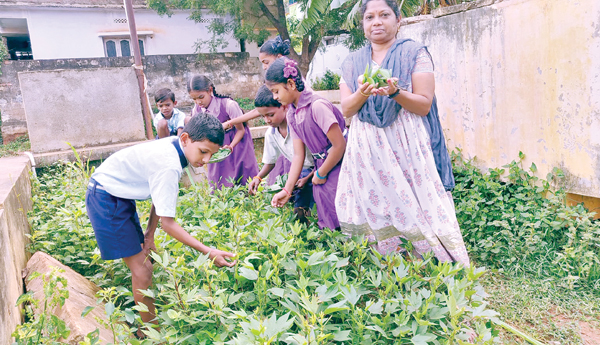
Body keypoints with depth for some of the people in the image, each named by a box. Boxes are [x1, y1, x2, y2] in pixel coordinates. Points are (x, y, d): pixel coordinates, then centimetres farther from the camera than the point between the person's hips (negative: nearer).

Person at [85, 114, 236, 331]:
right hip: (105, 199, -9)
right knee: (141, 269, -6)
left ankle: (144, 329, 27)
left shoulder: (175, 148, -6)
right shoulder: (169, 166, -33)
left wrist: (149, 234, 3)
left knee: (144, 262, 12)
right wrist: (208, 253, -29)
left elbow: (160, 197, 2)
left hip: (121, 197, 9)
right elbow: (168, 222, -29)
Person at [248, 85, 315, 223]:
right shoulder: (270, 134, -3)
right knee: (298, 211, -2)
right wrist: (258, 178, -4)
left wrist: (307, 179, -21)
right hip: (303, 173, 6)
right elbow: (270, 162, 13)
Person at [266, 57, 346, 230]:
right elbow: (298, 155, 5)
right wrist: (287, 190, 2)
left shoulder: (317, 105, -20)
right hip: (322, 166, 8)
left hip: (339, 165, -8)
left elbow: (340, 145, -19)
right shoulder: (291, 114, 4)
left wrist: (320, 174, -7)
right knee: (326, 224, 13)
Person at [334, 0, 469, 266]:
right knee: (376, 213, 4)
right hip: (366, 146, 3)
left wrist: (395, 93, -22)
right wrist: (362, 93, -16)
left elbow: (424, 105, -5)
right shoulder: (353, 62, 13)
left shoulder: (414, 53, 3)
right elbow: (346, 109, 5)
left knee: (416, 210, -5)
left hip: (404, 144, -3)